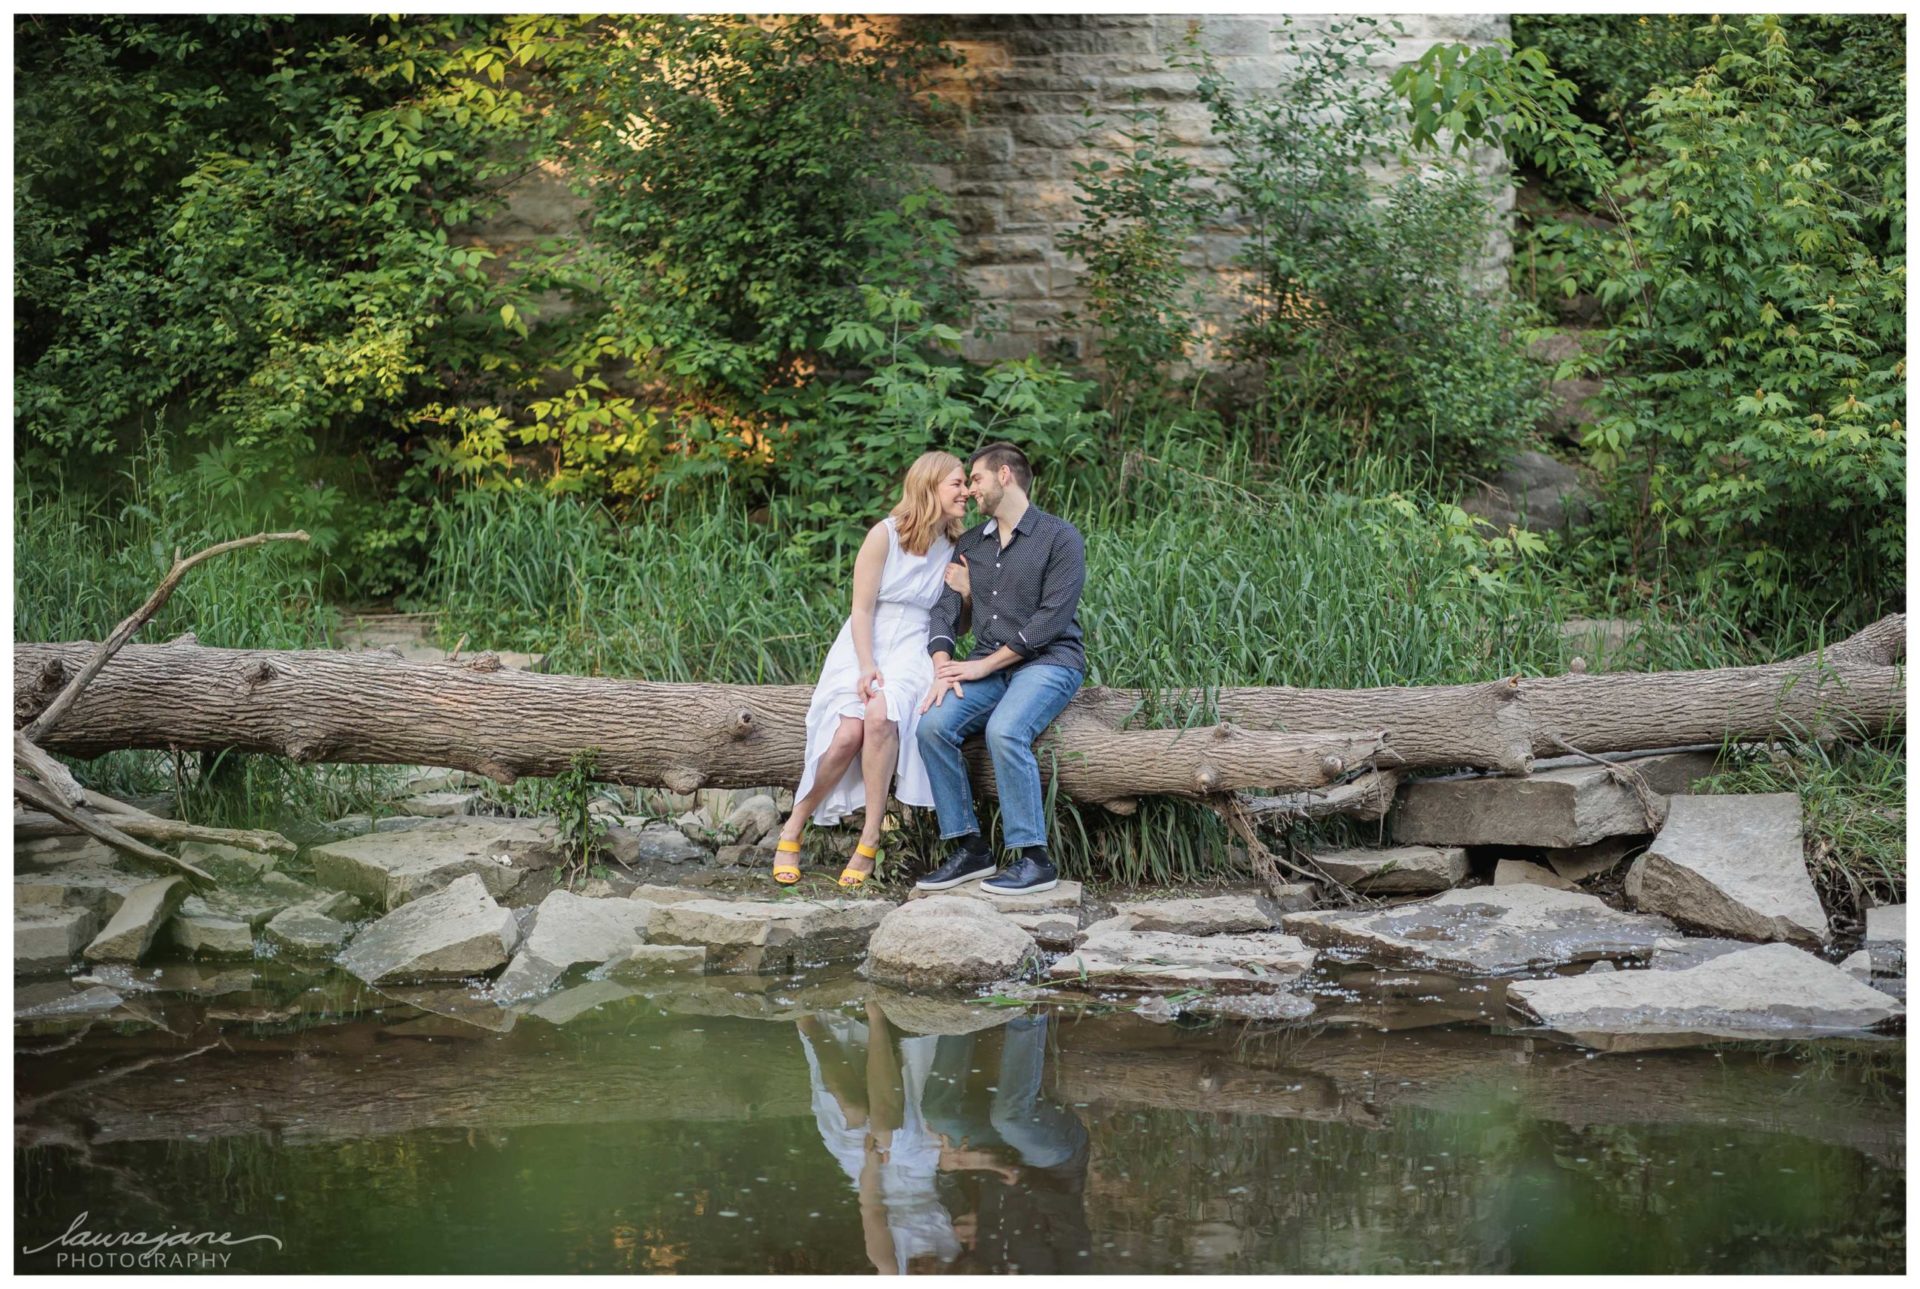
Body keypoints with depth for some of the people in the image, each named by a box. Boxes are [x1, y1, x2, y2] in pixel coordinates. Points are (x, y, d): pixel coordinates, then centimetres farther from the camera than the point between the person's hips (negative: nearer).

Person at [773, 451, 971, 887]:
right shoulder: (885, 534, -5)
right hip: (864, 645, -2)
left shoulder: (955, 549, 8)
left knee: (881, 716, -34)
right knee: (848, 734, -28)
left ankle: (869, 843, -29)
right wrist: (867, 668, -19)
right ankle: (792, 832, -6)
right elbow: (861, 608, -7)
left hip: (912, 650, 2)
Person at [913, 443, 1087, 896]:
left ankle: (1035, 860, -26)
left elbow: (1052, 618, -13)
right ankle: (969, 849, -15)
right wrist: (944, 668, -12)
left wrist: (984, 664, -14)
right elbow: (944, 609, 8)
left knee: (1004, 731, -34)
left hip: (1049, 661, -6)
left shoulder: (1060, 537, -5)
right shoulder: (969, 544, 16)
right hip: (988, 668, 6)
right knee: (933, 725, -22)